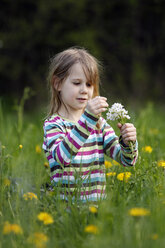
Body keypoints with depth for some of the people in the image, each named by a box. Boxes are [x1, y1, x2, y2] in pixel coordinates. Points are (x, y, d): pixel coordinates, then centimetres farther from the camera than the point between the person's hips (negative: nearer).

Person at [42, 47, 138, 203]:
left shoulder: (99, 123, 14)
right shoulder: (53, 124, -2)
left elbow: (127, 160, 9)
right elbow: (62, 157, -22)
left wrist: (128, 142, -13)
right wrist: (87, 118, -28)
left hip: (98, 202, 5)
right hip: (66, 206, -4)